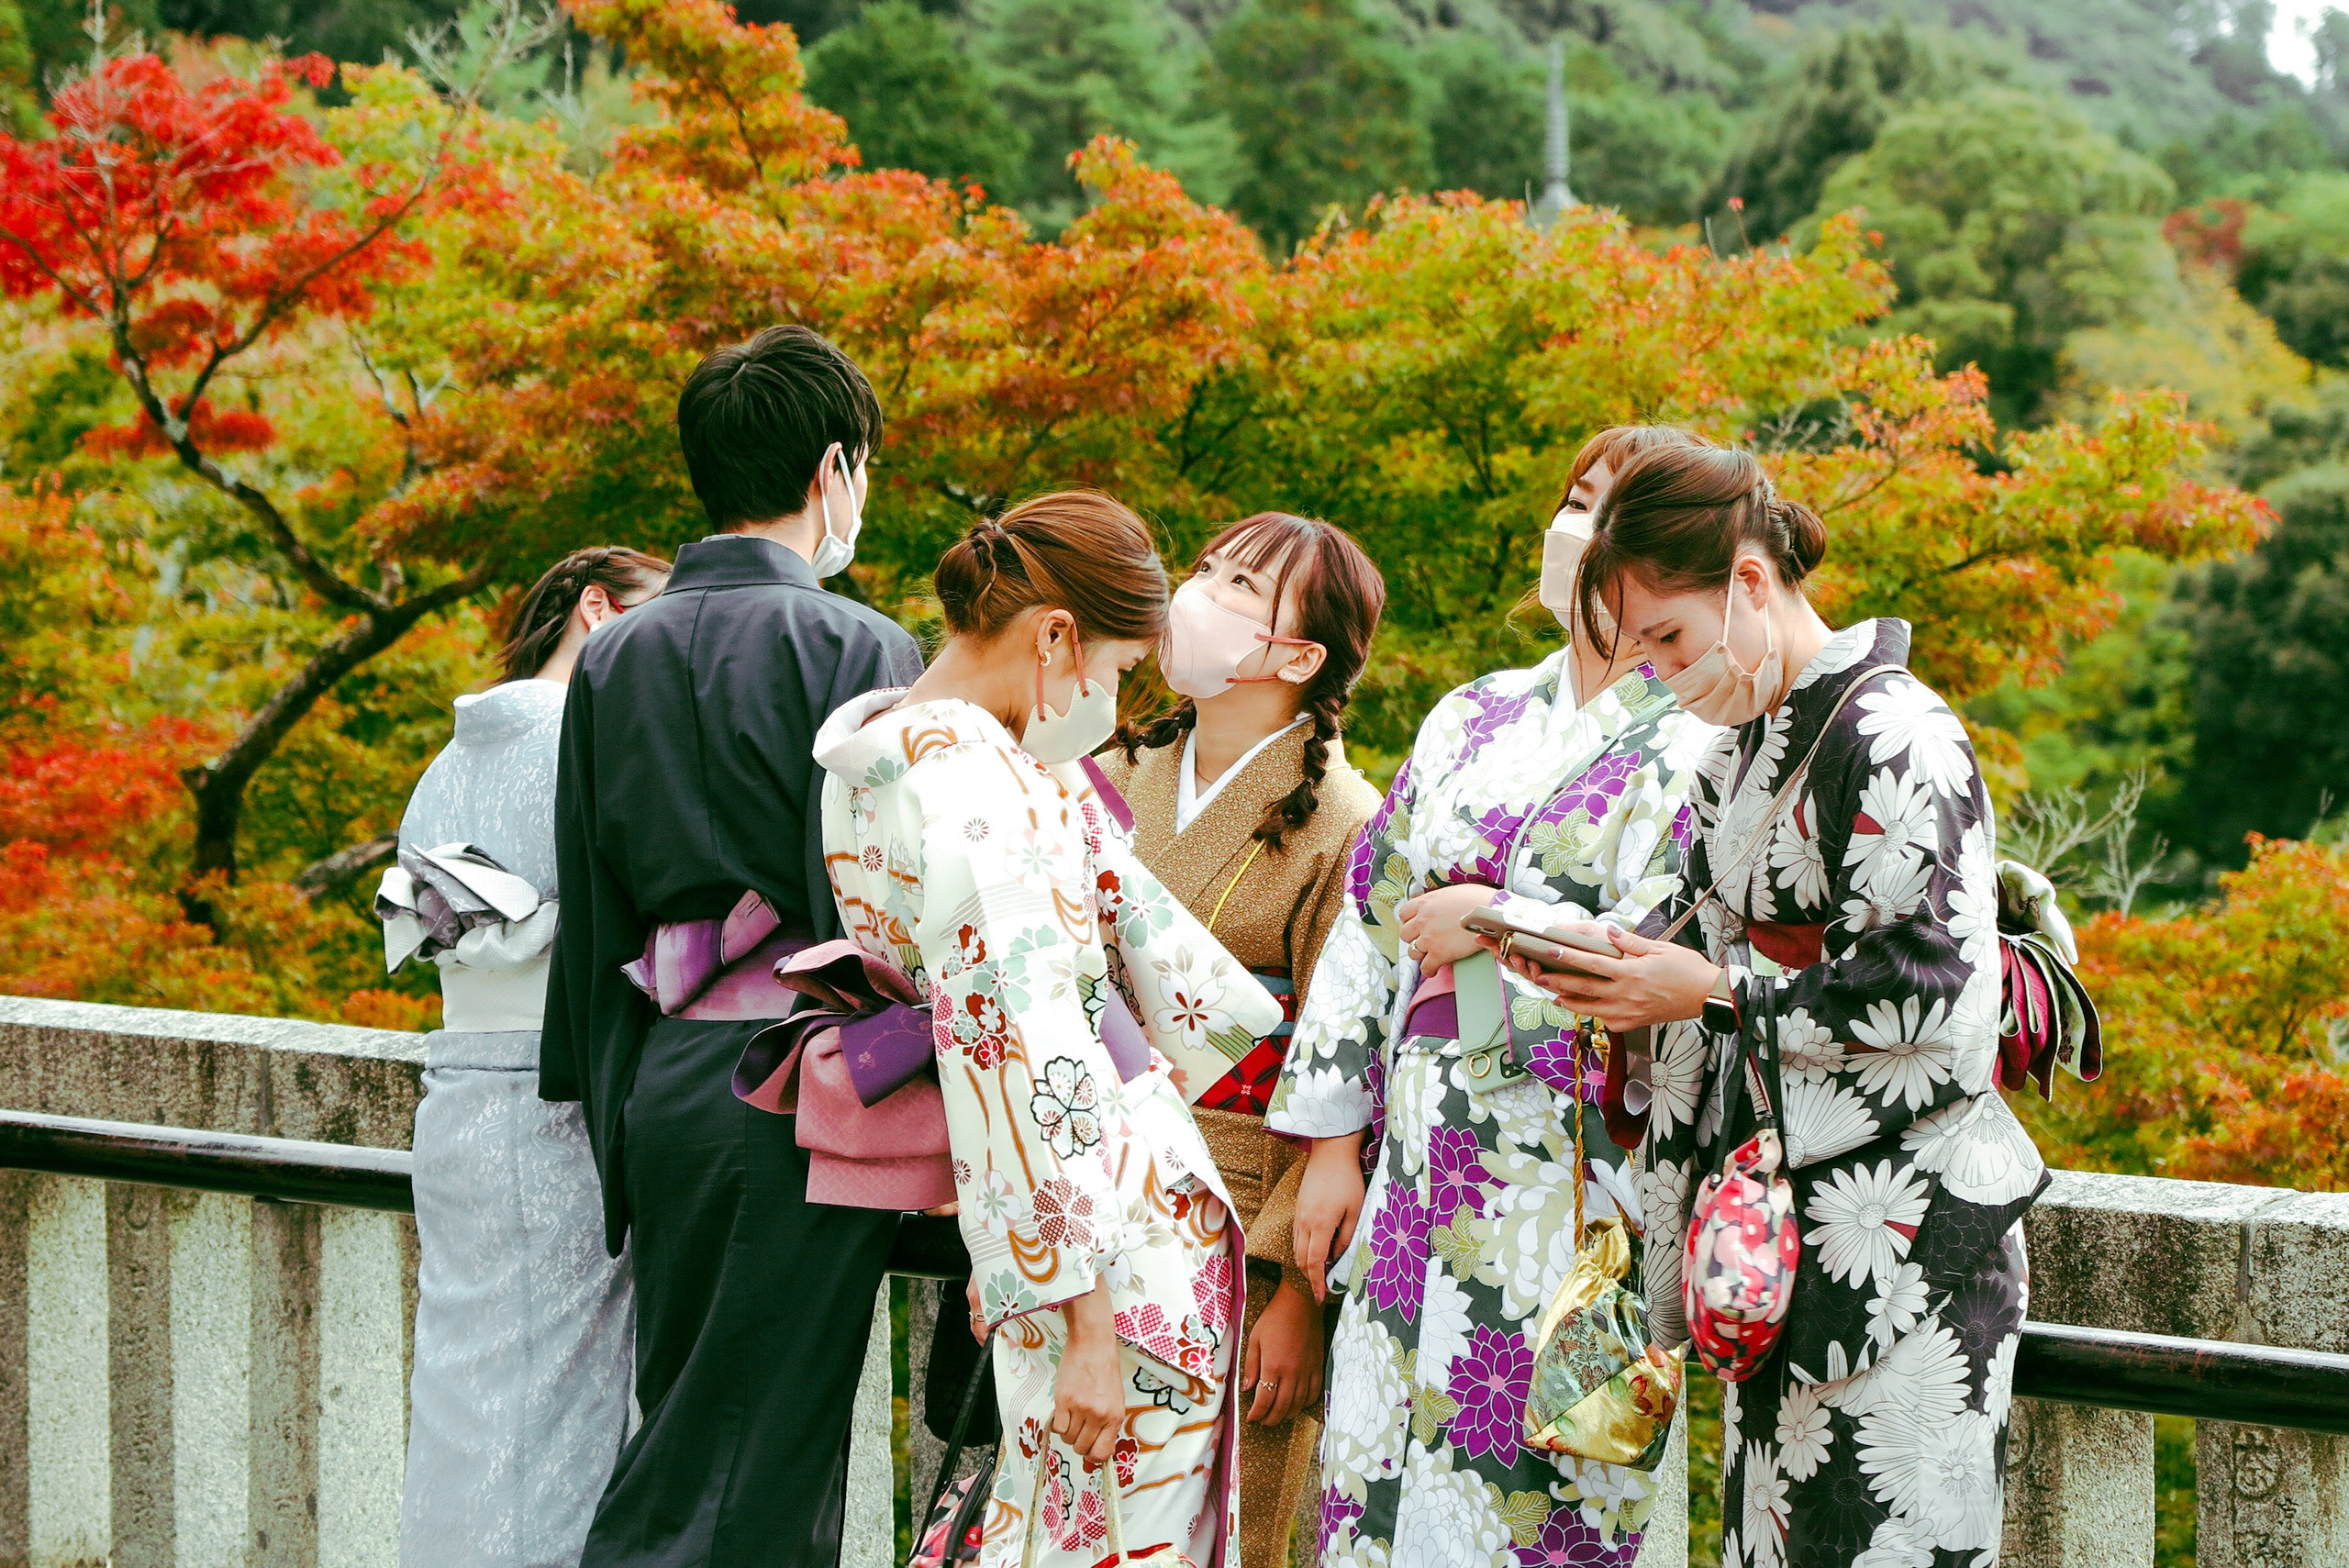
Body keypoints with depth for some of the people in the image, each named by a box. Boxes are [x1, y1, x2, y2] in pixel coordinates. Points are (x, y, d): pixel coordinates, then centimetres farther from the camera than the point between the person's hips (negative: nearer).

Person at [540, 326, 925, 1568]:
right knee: (757, 1459, -3)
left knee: (685, 1413, 14)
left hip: (662, 1085, 6)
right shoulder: (857, 651, -9)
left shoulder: (613, 656, 10)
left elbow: (589, 914, 13)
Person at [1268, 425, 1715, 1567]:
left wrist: (1503, 929, -11)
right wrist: (1332, 1142, 10)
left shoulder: (1699, 754, -4)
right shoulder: (1473, 722, 16)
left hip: (1569, 1194, -6)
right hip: (1420, 1174, 6)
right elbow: (1371, 922, 15)